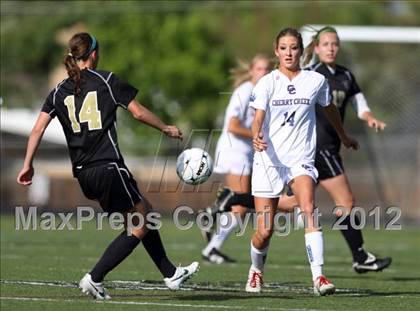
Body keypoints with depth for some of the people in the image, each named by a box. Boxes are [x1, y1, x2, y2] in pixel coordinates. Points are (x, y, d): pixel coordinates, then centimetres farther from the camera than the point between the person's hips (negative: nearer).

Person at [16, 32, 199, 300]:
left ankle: (170, 274, 23)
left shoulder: (59, 92, 10)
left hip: (83, 174, 7)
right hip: (108, 166, -7)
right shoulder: (106, 81, -2)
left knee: (145, 212, 20)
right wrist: (166, 128, 14)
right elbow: (139, 112, 0)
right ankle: (94, 279, -6)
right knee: (139, 227, 3)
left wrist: (28, 165, 6)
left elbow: (38, 129, 2)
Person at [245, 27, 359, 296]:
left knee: (309, 210, -26)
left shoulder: (316, 81, 3)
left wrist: (344, 137, 37)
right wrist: (257, 136, -37)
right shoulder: (267, 83, -2)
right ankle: (256, 270, 31)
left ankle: (319, 277, -30)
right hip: (269, 159, 0)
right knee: (265, 231, 0)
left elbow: (329, 109, 23)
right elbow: (258, 117, -14)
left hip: (301, 159, 1)